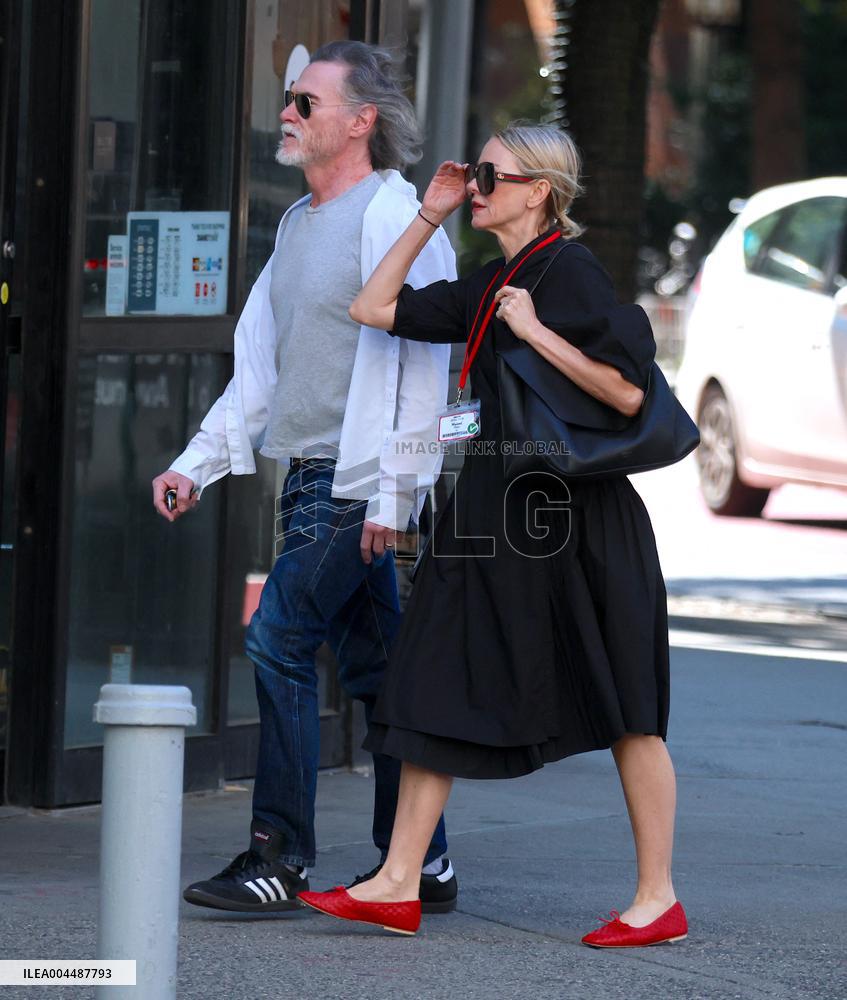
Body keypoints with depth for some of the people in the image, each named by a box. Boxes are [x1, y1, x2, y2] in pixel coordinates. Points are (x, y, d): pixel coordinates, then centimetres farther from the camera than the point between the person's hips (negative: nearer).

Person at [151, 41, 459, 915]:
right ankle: (420, 864, 13)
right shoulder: (299, 222, 18)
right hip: (312, 477, 9)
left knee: (280, 643, -12)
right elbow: (258, 363, 22)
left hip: (357, 481, -9)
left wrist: (393, 492, -20)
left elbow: (417, 364, -16)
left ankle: (280, 858, -8)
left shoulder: (392, 219, -11)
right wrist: (198, 462, 16)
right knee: (371, 663, 9)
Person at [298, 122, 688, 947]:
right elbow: (374, 308, 21)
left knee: (623, 704, -1)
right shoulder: (489, 288, 14)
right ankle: (398, 886, 8)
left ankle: (658, 900, 6)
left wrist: (536, 332, -18)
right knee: (435, 685, 5)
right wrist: (429, 216, 17)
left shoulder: (570, 271, -10)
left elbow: (628, 391, -18)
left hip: (577, 515, -9)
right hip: (496, 505, 9)